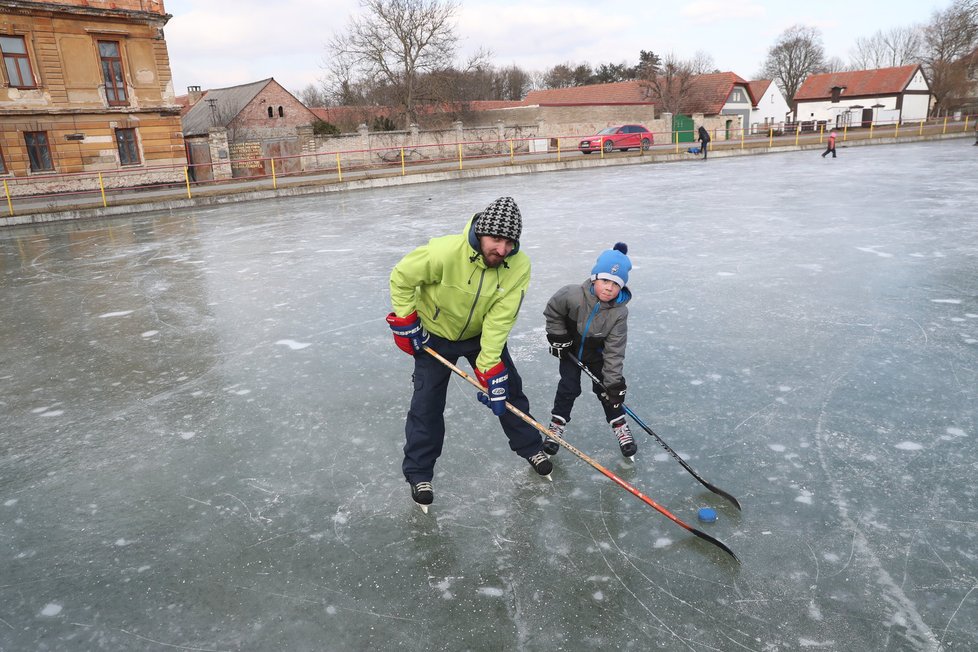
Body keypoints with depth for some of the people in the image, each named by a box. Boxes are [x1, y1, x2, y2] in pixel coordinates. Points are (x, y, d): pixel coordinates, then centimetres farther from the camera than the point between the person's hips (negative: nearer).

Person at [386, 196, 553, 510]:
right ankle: (418, 473, 15)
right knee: (427, 402, -2)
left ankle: (530, 447, 32)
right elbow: (401, 277, -19)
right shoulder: (444, 252, -36)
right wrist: (405, 321, -15)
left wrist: (489, 368, -29)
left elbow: (498, 320, -26)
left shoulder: (519, 266, -26)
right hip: (435, 334, -3)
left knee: (508, 389, 8)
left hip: (483, 333, 3)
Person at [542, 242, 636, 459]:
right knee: (569, 388, -2)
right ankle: (557, 425, 16)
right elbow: (552, 311, -12)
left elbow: (614, 351, -23)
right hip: (570, 350, -1)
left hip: (597, 353, 1)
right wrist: (557, 336, -12)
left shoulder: (619, 313, -26)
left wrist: (614, 382, -25)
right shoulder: (572, 295, -33)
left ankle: (620, 427, 23)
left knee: (605, 388, 4)